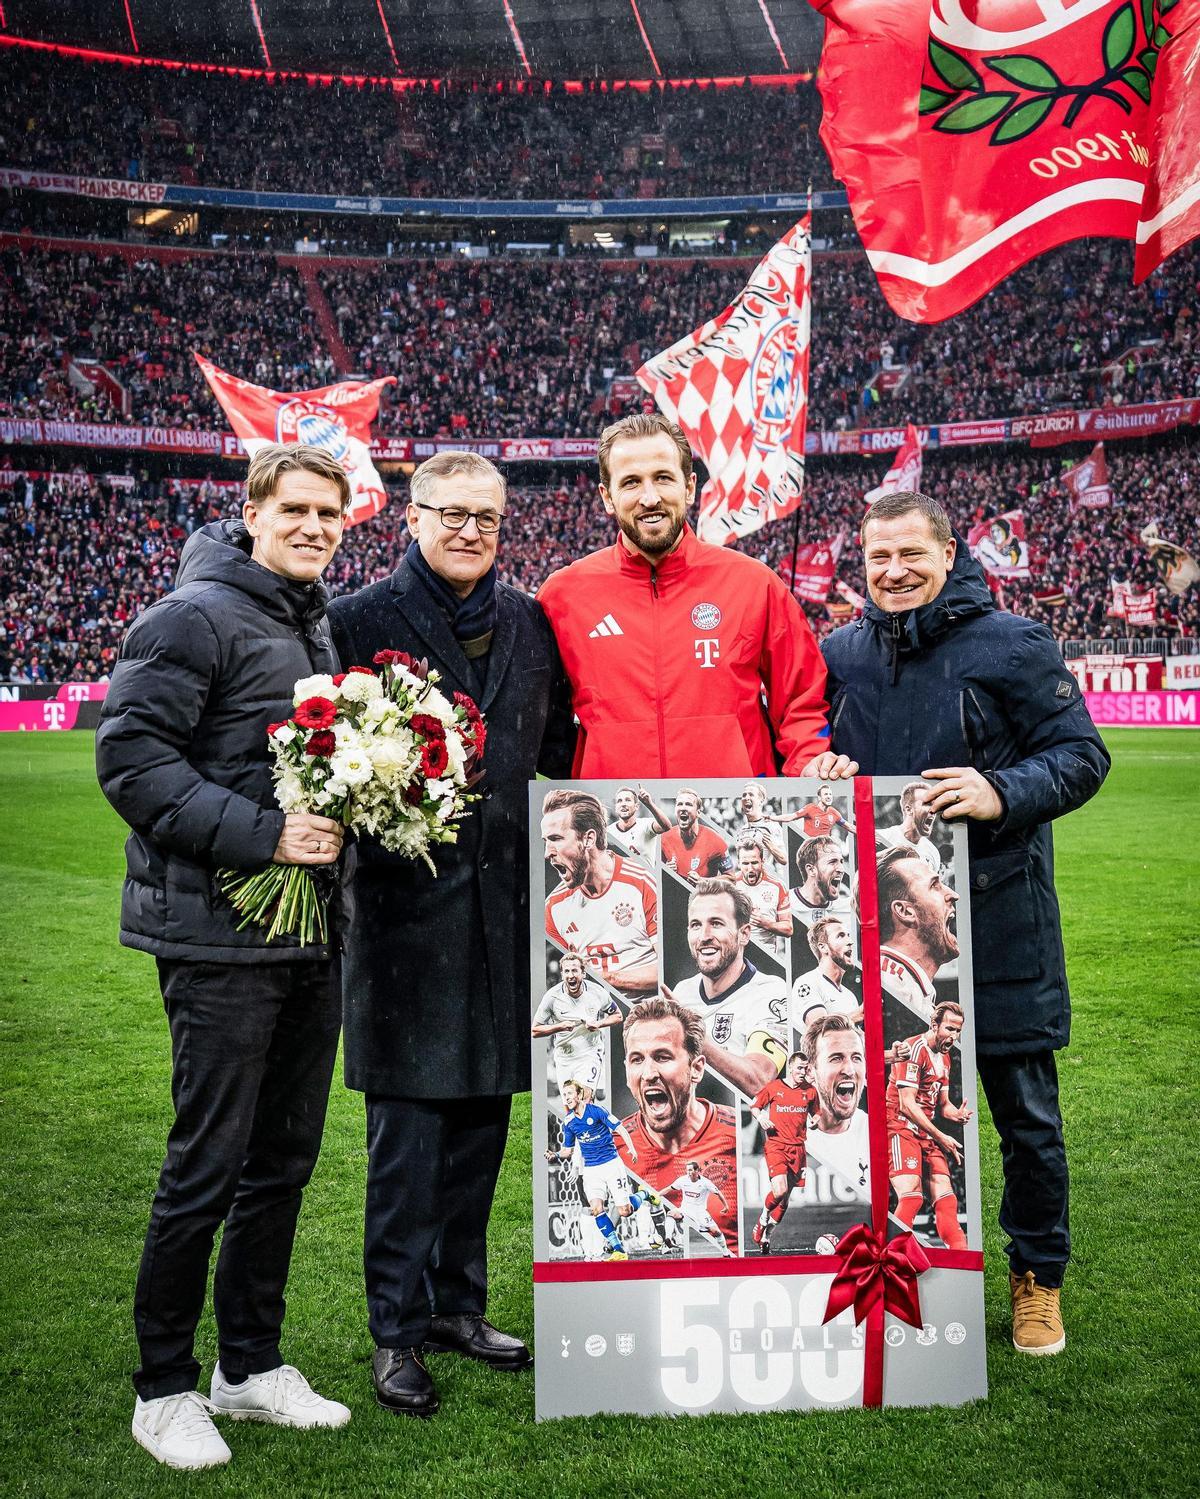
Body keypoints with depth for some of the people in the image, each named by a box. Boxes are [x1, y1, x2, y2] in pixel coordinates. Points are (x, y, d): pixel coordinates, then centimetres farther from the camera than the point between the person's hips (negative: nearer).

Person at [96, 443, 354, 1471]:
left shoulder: (323, 629, 15)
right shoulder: (194, 617, -10)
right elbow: (131, 758, -16)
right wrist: (260, 834, -22)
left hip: (313, 935, 8)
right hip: (221, 938, -8)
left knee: (285, 1159, 15)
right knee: (208, 1167, 0)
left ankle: (252, 1364, 30)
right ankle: (164, 1389, 20)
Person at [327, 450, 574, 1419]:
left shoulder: (530, 624, 12)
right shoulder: (362, 620, -1)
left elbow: (560, 748, 17)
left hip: (507, 899, 5)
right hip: (407, 896, -4)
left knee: (484, 1111, 13)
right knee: (408, 1123, 1)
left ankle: (457, 1302, 30)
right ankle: (399, 1329, 16)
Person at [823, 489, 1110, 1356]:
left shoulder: (1011, 644, -4)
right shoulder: (843, 654, 9)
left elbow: (1083, 755, -5)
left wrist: (1004, 795, -23)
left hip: (997, 920, -3)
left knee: (1026, 1112, 7)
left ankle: (1038, 1275, 27)